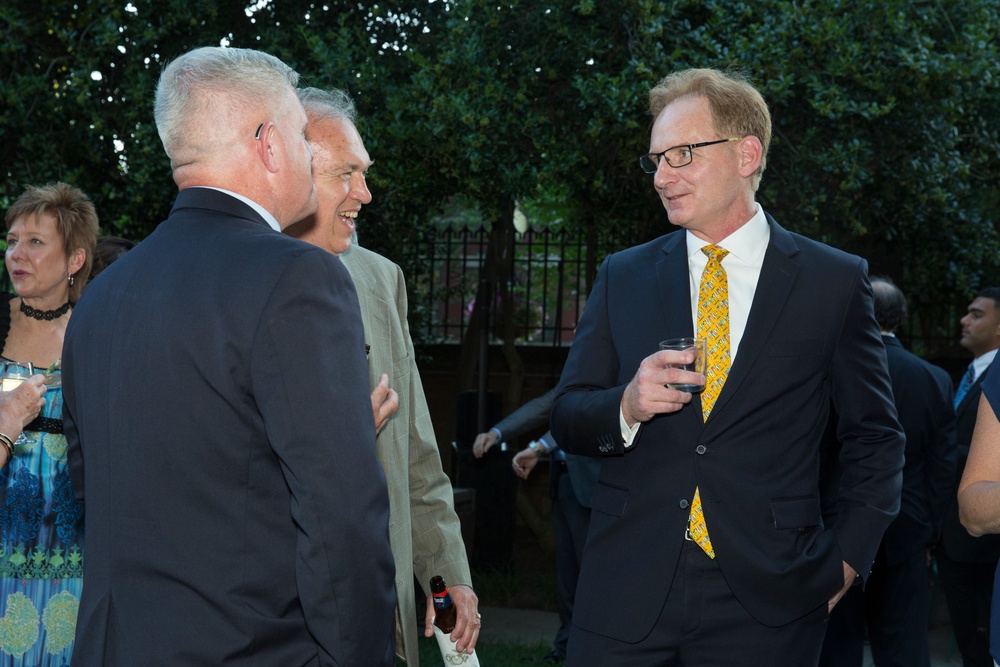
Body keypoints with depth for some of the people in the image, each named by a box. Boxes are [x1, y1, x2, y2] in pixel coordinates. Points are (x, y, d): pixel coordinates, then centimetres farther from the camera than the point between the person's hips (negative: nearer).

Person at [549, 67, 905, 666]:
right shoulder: (622, 277, 9)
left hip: (767, 604, -2)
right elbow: (568, 418, 9)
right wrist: (626, 407, -12)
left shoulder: (836, 281, 2)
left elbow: (875, 440, 8)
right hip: (627, 595, 2)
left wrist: (849, 560, -2)